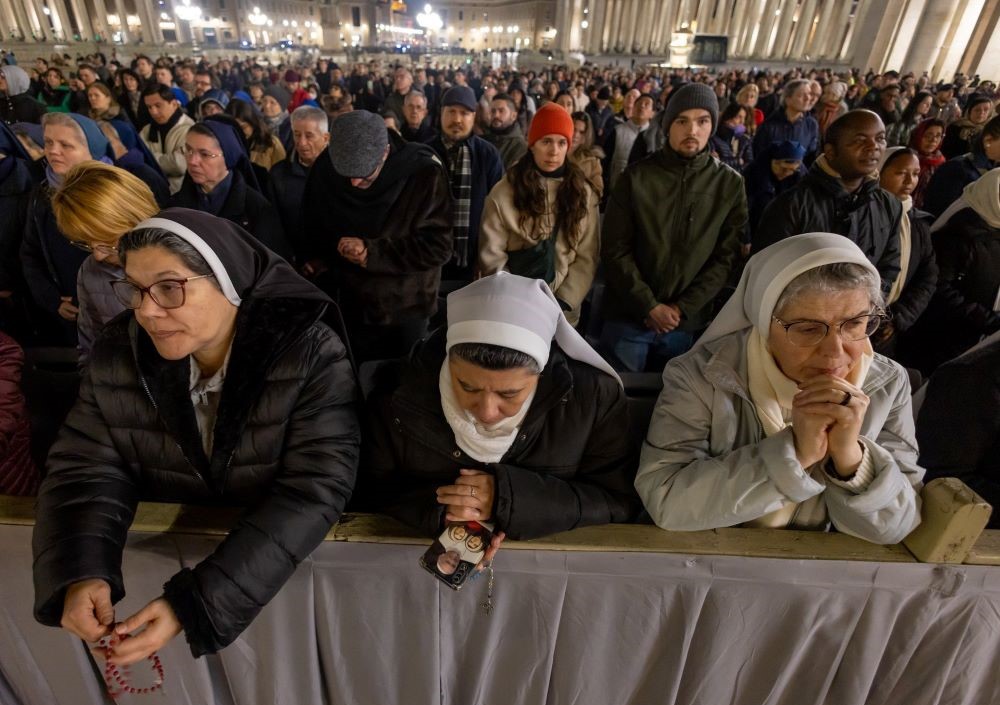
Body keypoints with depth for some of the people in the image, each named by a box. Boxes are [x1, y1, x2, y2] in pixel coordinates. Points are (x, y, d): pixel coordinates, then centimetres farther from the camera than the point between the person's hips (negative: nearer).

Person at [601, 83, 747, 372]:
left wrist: (682, 308, -11)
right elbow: (615, 250, -6)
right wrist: (649, 306, -12)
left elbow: (727, 257, -1)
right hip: (628, 317, 0)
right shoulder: (636, 177, -2)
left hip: (688, 322, 1)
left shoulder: (731, 184, 1)